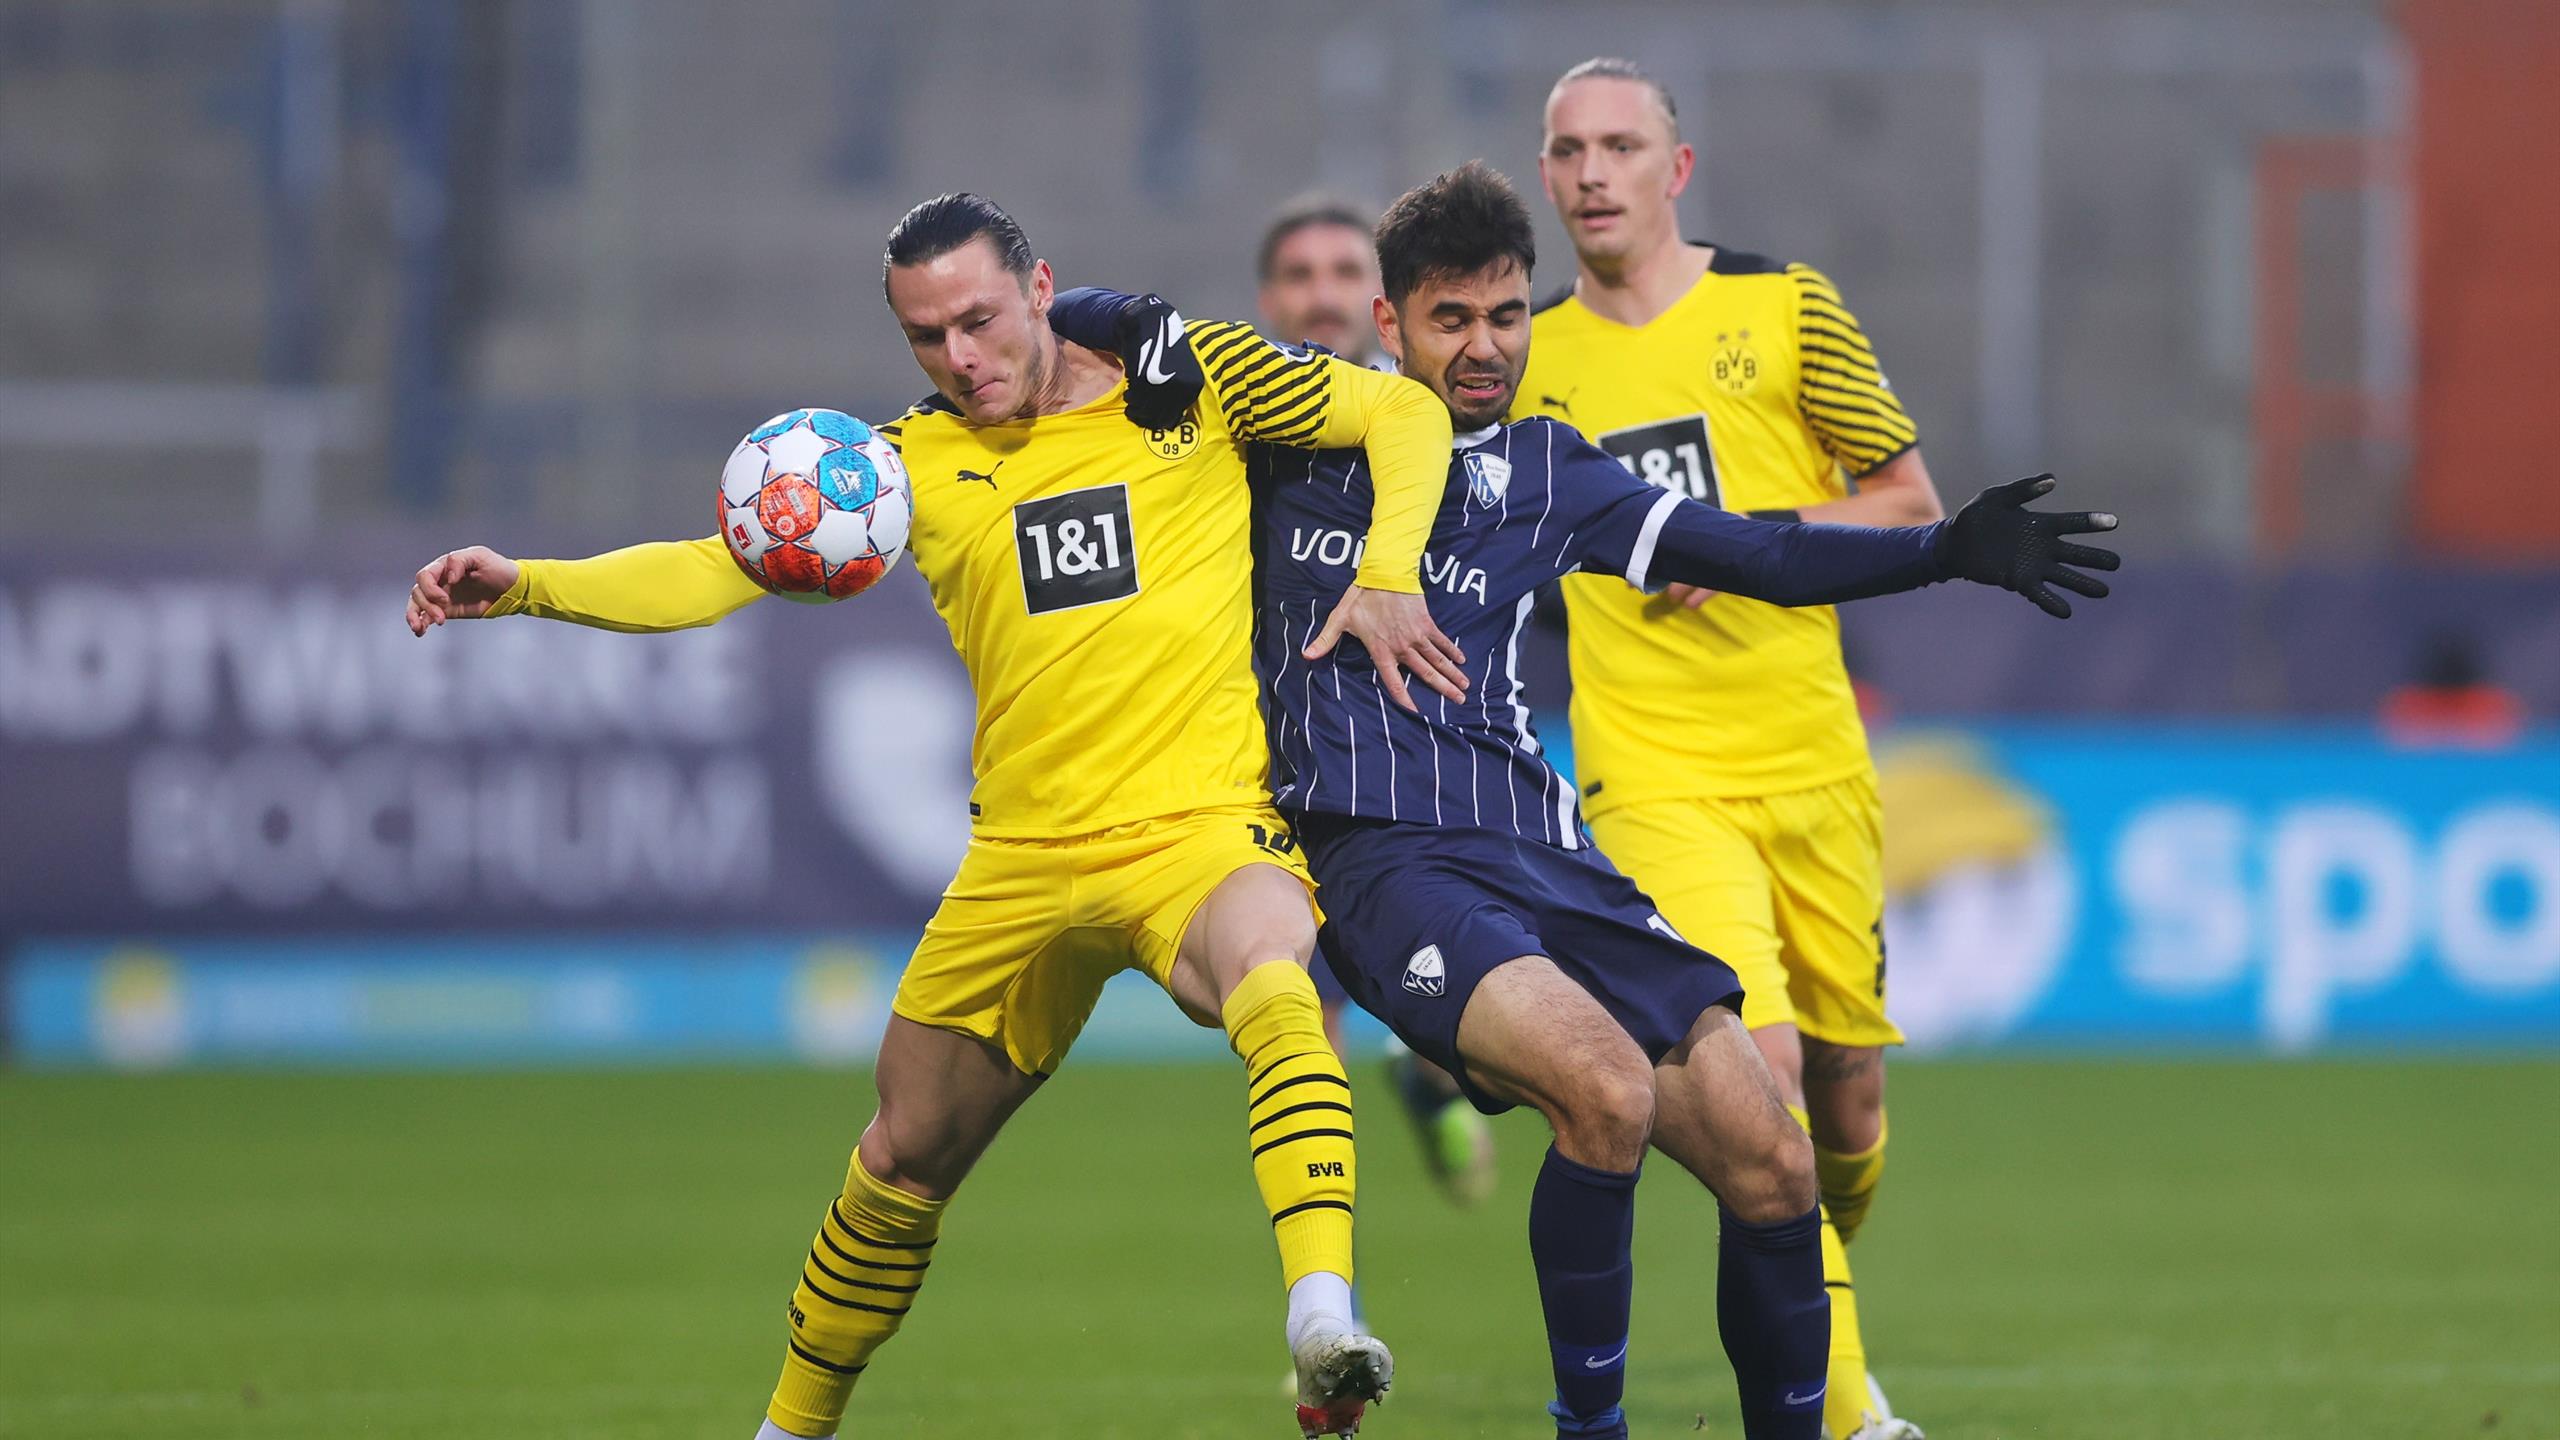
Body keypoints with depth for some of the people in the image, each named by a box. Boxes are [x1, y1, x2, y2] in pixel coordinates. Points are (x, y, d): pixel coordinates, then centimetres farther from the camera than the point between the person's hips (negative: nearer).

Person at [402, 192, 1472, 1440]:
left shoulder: (1189, 378, 1)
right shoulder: (915, 463, 7)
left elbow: (1403, 413, 6)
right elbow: (709, 573, 5)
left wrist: (1386, 578, -9)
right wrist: (522, 585, -8)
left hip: (1202, 826, -4)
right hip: (1023, 857, 4)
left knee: (1273, 984, -37)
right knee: (906, 1155, 12)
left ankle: (1323, 1319, -51)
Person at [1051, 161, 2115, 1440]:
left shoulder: (1543, 472, 19)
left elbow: (1762, 558, 17)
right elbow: (1063, 323, 14)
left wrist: (1951, 552, 4)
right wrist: (1146, 330, -9)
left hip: (1540, 849, 5)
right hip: (1378, 850, -5)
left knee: (1769, 1164, -8)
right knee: (1608, 1089, -31)